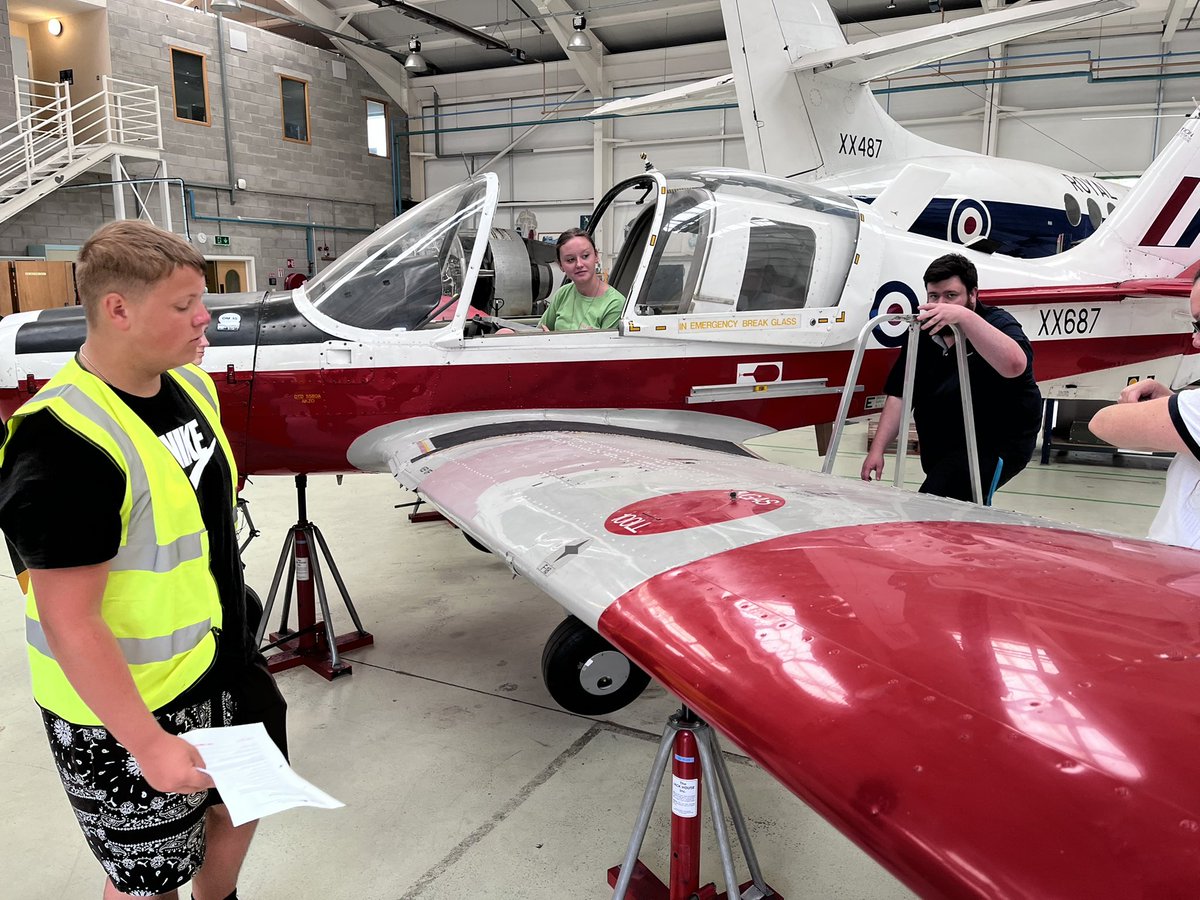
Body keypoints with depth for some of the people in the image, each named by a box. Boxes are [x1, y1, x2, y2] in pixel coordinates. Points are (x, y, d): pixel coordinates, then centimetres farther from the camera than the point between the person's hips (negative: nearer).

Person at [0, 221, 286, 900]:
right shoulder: (65, 443, -29)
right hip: (126, 710, -7)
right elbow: (69, 622, -27)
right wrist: (149, 744, -24)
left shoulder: (191, 384, -1)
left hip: (224, 663, 8)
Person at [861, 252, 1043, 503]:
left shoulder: (996, 324, -13)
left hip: (999, 445, -7)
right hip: (942, 448, 7)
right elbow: (899, 395, -3)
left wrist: (964, 317, -44)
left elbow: (1014, 365, -37)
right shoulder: (923, 334, 2)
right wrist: (877, 449, -13)